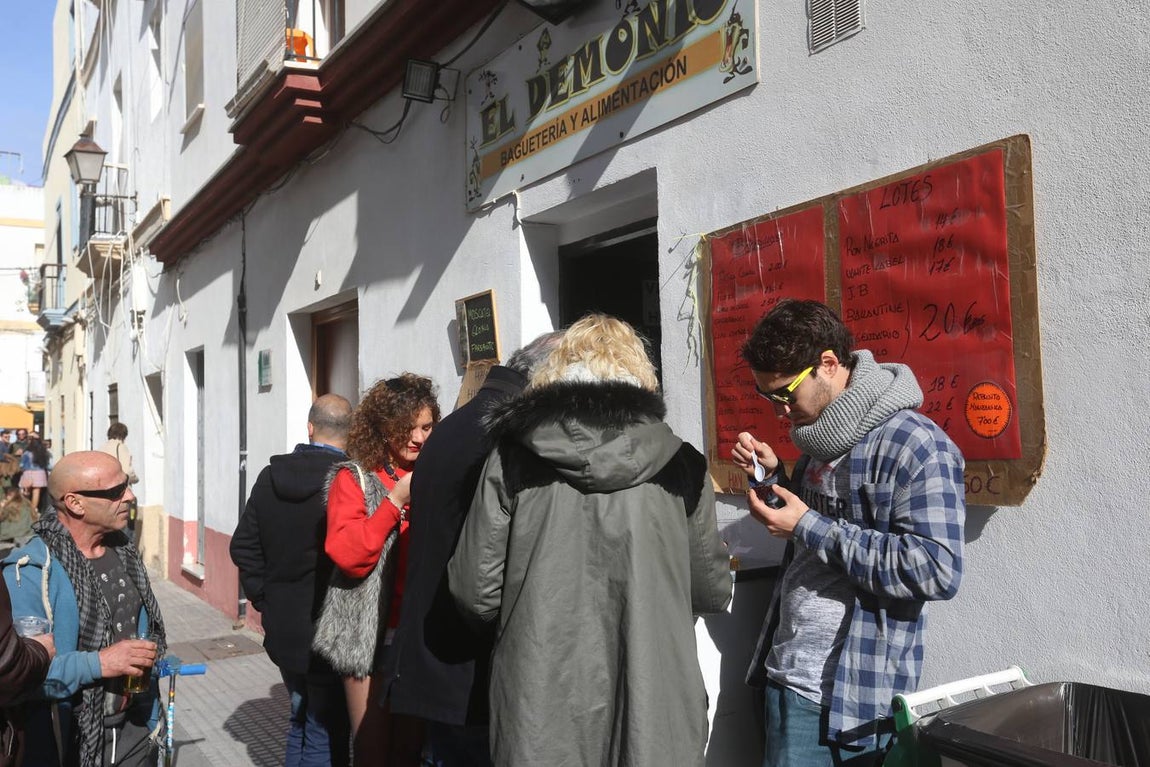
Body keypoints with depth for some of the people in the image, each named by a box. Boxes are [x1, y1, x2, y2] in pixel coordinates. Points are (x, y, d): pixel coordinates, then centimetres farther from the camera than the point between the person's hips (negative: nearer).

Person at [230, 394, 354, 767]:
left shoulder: (270, 476, 1)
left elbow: (244, 545, 5)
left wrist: (264, 599, 10)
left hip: (284, 627, 6)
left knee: (302, 718, 25)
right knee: (325, 735, 8)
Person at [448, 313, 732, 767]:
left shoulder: (513, 458, -5)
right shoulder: (681, 464, -3)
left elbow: (475, 592, -4)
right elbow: (712, 592, 5)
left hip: (543, 716, 0)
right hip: (655, 713, 1)